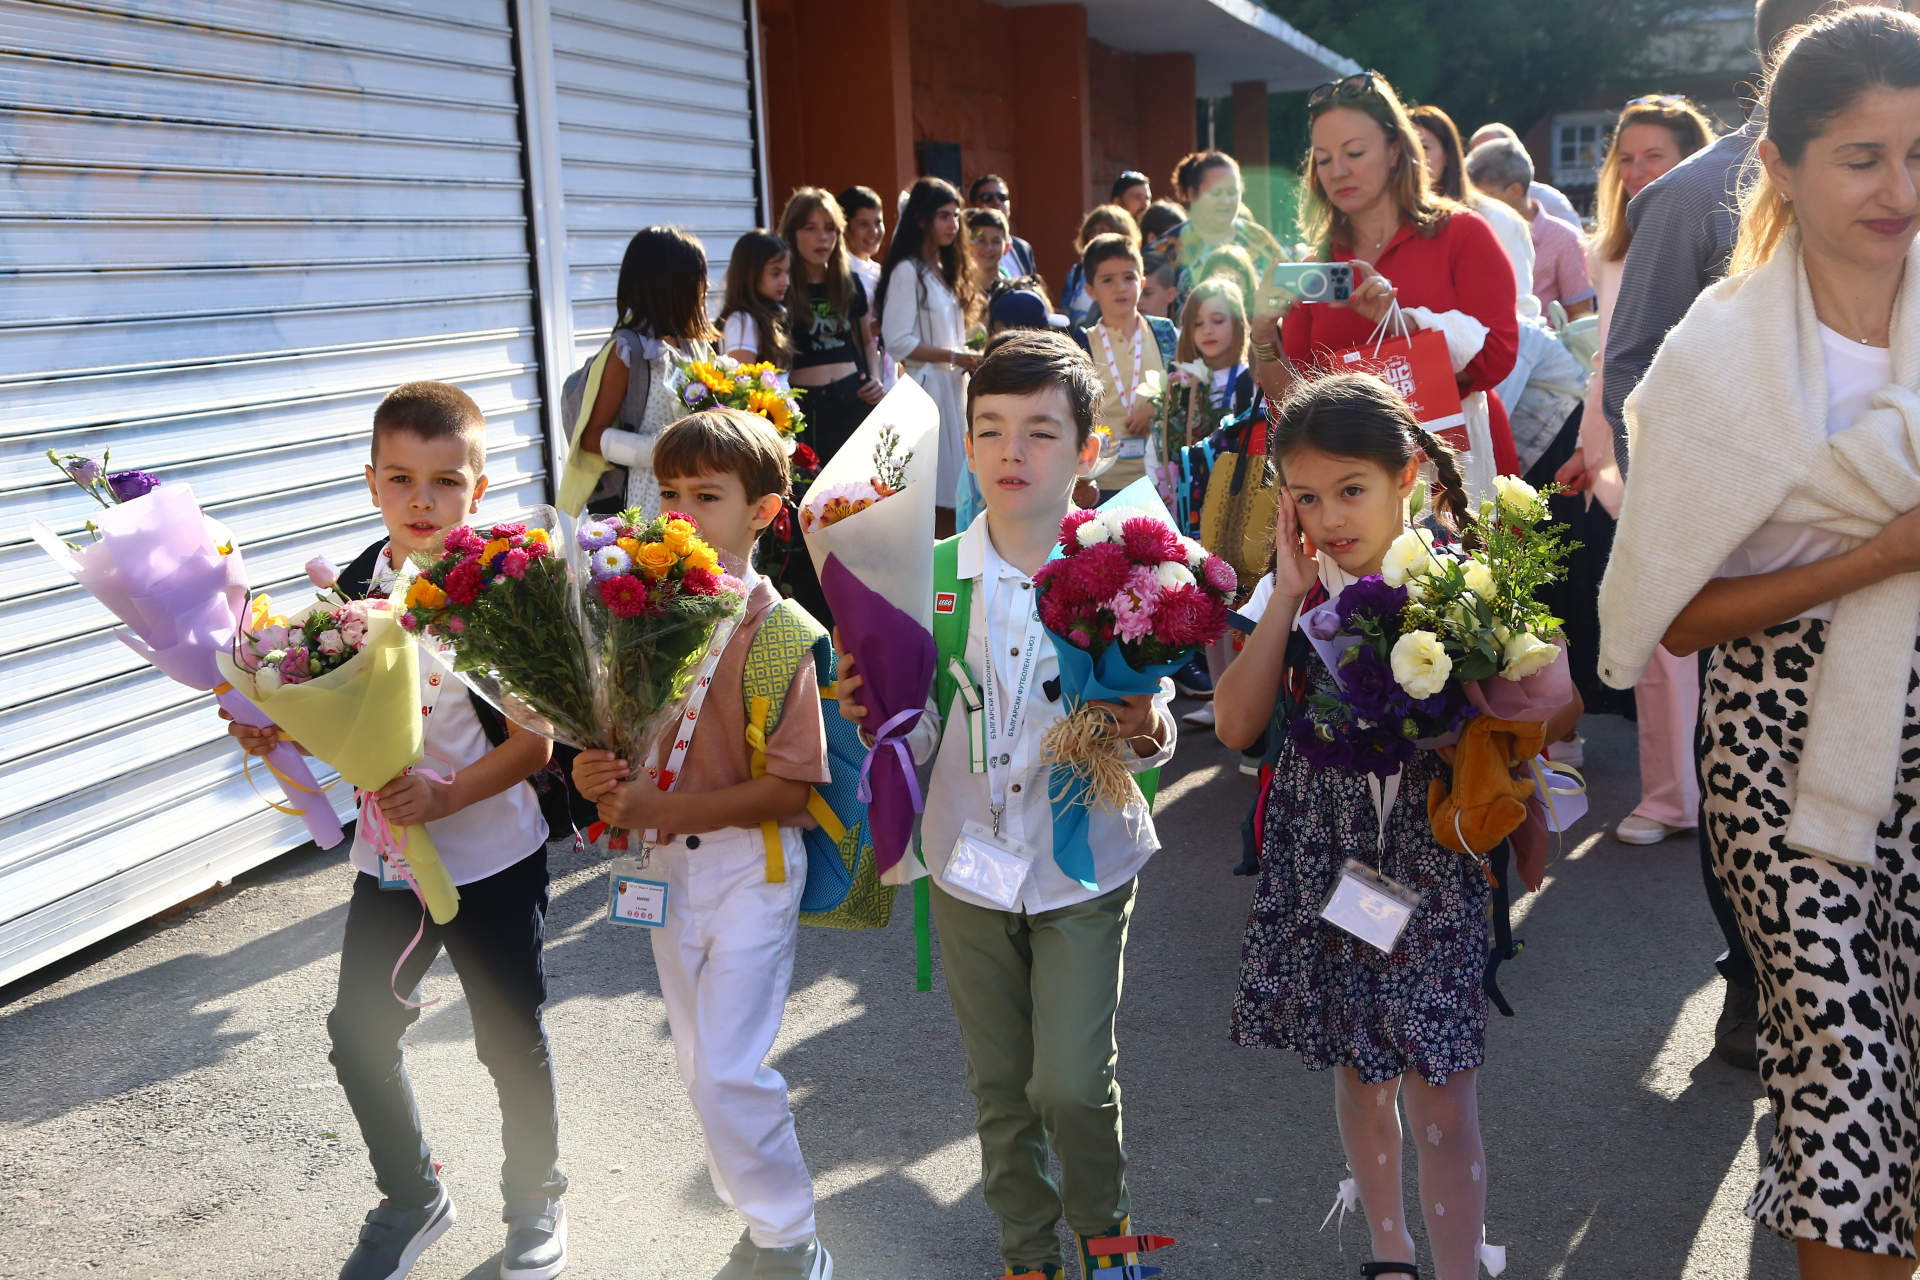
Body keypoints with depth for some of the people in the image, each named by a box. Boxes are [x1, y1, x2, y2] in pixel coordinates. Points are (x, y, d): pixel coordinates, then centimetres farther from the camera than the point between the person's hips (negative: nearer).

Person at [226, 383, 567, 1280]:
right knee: (359, 1035, 9)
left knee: (511, 1040, 10)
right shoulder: (352, 591, -1)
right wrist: (275, 734, -10)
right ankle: (411, 1198, 35)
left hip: (494, 858, -4)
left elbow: (535, 743, -16)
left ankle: (535, 1198, 35)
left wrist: (445, 796, -28)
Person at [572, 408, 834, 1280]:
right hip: (668, 861, 7)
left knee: (727, 1070, -7)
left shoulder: (778, 632, -18)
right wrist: (597, 773, -11)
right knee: (701, 1066, 17)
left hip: (751, 864, -7)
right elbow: (624, 734, 12)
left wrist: (666, 809, -24)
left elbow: (790, 789, -19)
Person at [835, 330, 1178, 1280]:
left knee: (1073, 1085, -2)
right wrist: (871, 712, -21)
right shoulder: (934, 572, -6)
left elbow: (1153, 727, -8)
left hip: (1082, 870, -2)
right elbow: (923, 738, -2)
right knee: (999, 1086, 16)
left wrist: (1146, 732, -29)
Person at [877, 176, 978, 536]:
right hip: (926, 388, -8)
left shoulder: (946, 271, 17)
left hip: (954, 387, 8)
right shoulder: (907, 271, -10)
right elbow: (897, 342, -17)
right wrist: (954, 357, -16)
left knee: (952, 490, 7)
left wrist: (968, 360, 6)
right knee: (936, 499, -7)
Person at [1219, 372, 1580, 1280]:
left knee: (1440, 1095, -2)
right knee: (1358, 1070, 18)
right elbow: (1236, 725, -10)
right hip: (1322, 863, 4)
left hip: (1430, 862, -4)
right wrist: (1288, 593, -14)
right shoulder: (1298, 587, -1)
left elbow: (1555, 711, -12)